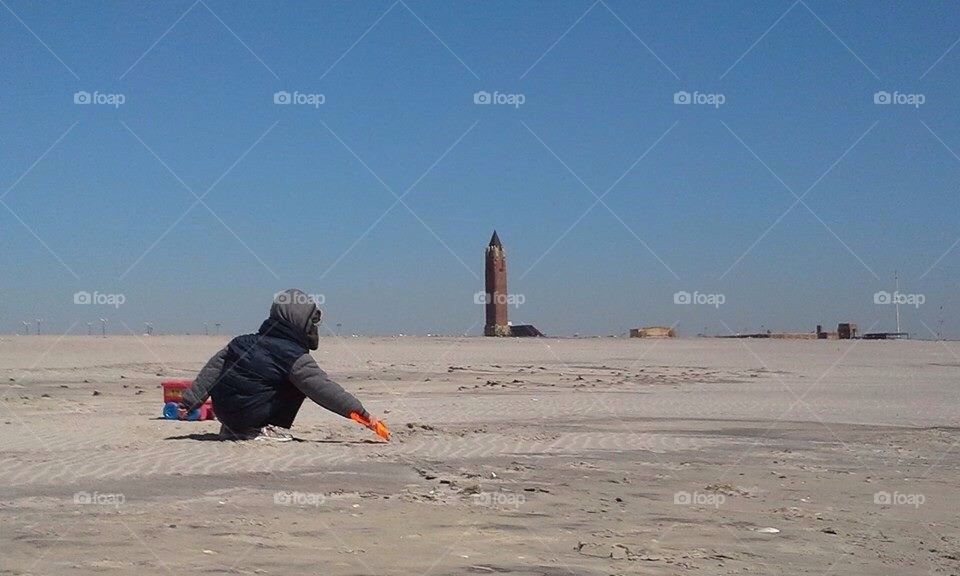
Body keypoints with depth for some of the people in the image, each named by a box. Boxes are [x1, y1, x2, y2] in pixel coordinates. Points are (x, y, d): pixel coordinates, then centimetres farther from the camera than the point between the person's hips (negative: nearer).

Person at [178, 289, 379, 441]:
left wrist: (189, 401, 13)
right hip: (249, 416, -6)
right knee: (300, 383, 5)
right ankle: (267, 429, 2)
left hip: (222, 411, 6)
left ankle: (232, 429, 21)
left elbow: (213, 368, 9)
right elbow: (324, 388, -10)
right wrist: (360, 412, -6)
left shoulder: (244, 341, 10)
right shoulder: (295, 358, -8)